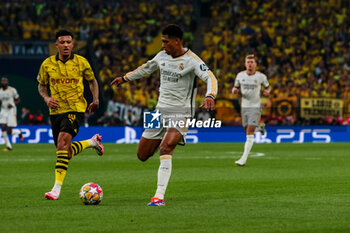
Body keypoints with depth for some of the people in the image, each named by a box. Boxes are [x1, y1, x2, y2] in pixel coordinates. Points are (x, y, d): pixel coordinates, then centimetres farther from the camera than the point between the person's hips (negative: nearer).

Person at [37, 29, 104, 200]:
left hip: (76, 108, -4)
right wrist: (46, 98, -5)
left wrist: (95, 99, 2)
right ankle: (92, 142, 38)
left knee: (62, 142, -25)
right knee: (65, 152, 7)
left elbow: (92, 81, 16)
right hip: (56, 110, 4)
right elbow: (41, 85, 16)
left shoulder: (81, 62, 0)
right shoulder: (47, 64, 3)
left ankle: (57, 188, -25)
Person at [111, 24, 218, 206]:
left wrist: (210, 96, -44)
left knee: (166, 147, -30)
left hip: (181, 112, -6)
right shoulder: (162, 56, 7)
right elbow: (147, 68, 27)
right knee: (142, 155, 5)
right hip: (161, 110, 6)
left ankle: (159, 196, -31)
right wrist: (125, 78, 37)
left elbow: (210, 78, -24)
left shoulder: (191, 60, -12)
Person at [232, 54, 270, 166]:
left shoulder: (261, 76, -4)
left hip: (255, 107, -4)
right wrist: (235, 90, -9)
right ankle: (259, 128, 45)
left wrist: (267, 91, -12)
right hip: (244, 106, 4)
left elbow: (267, 87, 11)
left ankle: (243, 159, -15)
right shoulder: (240, 75, 3)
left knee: (250, 134, -12)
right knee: (247, 133, 10)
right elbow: (235, 88, 15)